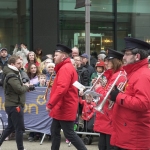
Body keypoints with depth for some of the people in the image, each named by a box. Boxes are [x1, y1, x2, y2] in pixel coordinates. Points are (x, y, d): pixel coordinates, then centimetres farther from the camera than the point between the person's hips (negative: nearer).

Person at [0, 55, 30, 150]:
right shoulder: (11, 76, -16)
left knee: (11, 127, 17)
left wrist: (25, 87, 0)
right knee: (20, 128, -5)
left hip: (12, 105, 10)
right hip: (15, 105, -10)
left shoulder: (14, 74, 16)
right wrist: (26, 86, -5)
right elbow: (19, 89, -23)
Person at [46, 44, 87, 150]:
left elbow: (62, 89, -28)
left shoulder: (65, 68, -17)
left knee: (69, 134, -5)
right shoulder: (65, 67, 17)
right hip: (62, 108, 11)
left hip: (65, 108, -11)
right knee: (55, 131, 13)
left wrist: (50, 104, -25)